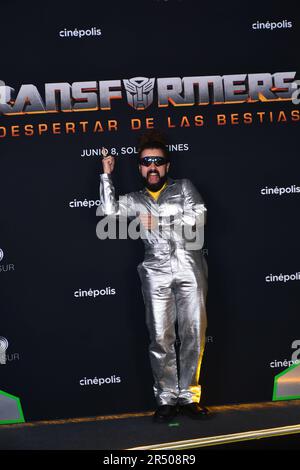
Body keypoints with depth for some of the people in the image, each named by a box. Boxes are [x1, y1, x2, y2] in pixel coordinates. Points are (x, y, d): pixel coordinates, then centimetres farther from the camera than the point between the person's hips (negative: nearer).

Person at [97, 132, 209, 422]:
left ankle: (188, 396, 5)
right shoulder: (134, 200, 18)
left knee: (193, 333, -3)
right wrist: (107, 175, 6)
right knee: (161, 337, -4)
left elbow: (197, 219, -1)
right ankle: (166, 399, 2)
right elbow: (109, 212, 1)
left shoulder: (184, 187, 14)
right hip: (156, 272, 1)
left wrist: (158, 223, -4)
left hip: (189, 266, 0)